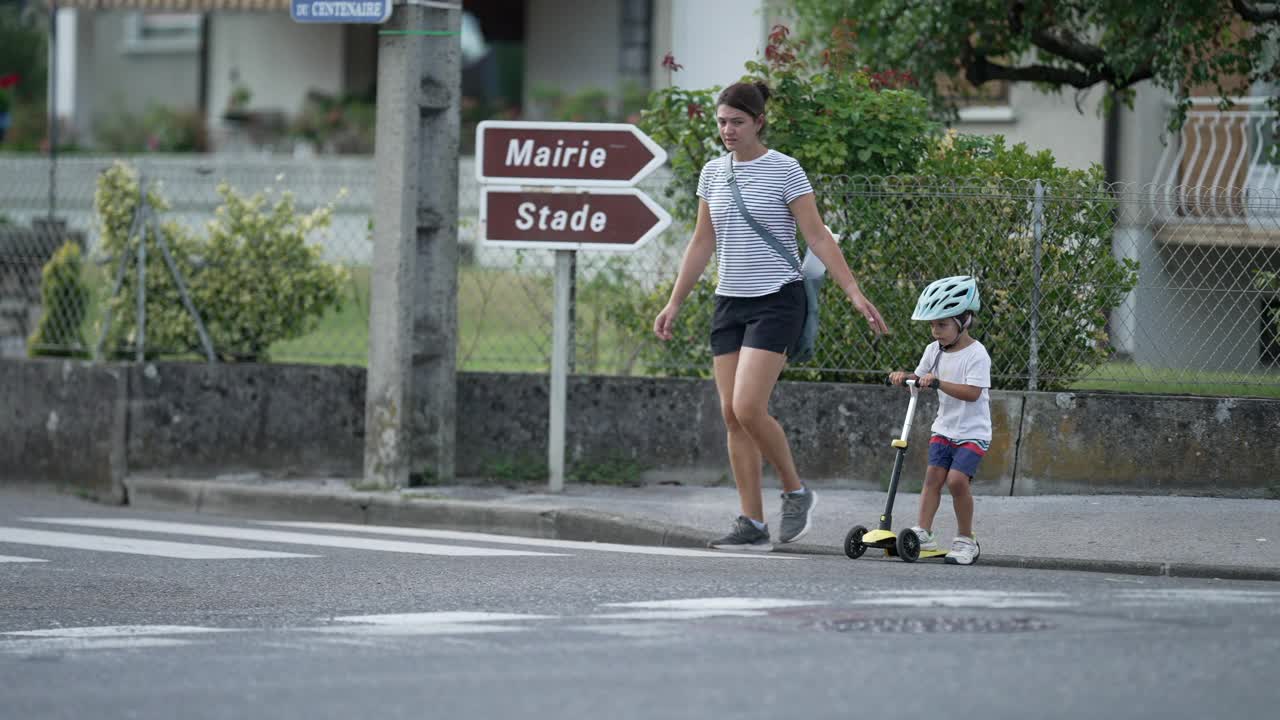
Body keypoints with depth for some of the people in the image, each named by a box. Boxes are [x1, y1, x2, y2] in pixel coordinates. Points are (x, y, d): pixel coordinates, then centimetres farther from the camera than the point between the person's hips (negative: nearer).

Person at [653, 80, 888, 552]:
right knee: (732, 416, 0)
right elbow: (702, 243, 17)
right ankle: (752, 525, 4)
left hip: (777, 301, -6)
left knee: (748, 408, -17)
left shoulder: (785, 171, -7)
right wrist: (675, 304, 15)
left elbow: (817, 237, -8)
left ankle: (795, 492, 5)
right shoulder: (713, 173, 10)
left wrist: (854, 292, -15)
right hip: (730, 302, 6)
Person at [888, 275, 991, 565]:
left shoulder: (976, 354, -16)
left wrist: (938, 382, -33)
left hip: (972, 432, -6)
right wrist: (905, 377, -8)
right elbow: (921, 376, 15)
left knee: (957, 478, -17)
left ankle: (965, 539, -5)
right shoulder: (935, 350, 6)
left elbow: (972, 392, -25)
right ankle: (923, 532, -8)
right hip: (944, 428, 6)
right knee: (933, 475, -6)